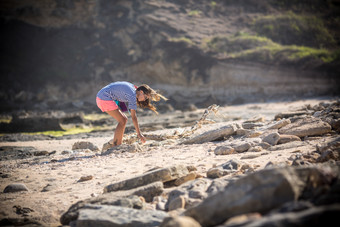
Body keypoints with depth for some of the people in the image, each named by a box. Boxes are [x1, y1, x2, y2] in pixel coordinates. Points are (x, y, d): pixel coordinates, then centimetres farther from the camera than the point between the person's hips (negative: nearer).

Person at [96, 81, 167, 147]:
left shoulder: (132, 87, 10)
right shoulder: (132, 95, -16)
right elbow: (133, 116, -17)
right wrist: (139, 134, -14)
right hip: (105, 98, -10)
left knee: (124, 119, 9)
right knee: (122, 121, -8)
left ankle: (117, 145, 10)